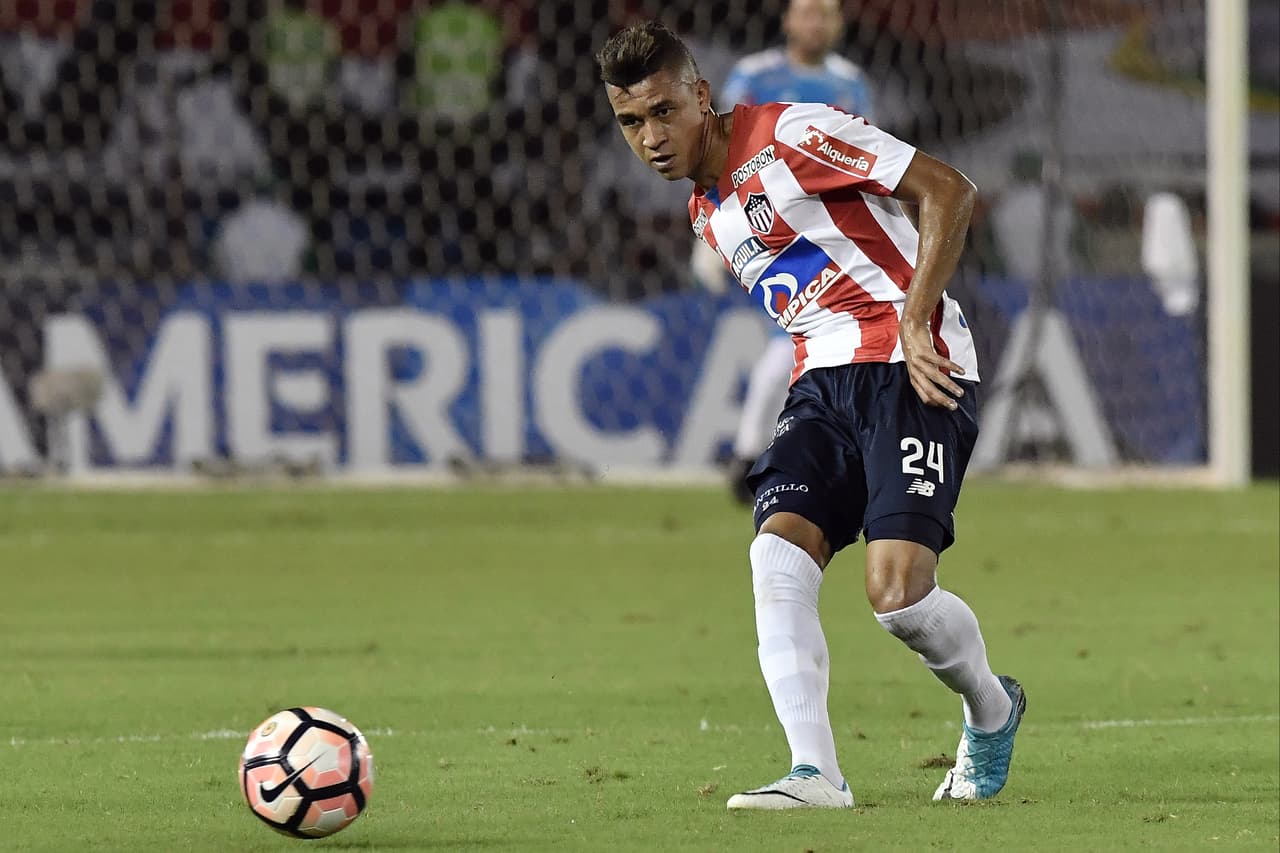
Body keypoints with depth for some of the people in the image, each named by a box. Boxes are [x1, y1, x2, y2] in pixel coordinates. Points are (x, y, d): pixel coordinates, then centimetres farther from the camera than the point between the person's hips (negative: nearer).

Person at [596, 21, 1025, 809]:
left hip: (911, 372, -8)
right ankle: (815, 772, -17)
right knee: (777, 554, -17)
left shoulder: (791, 134, -8)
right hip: (823, 382, 8)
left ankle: (991, 710, 13)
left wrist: (915, 319, -16)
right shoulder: (709, 214, 18)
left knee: (898, 591, -18)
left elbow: (947, 190, -11)